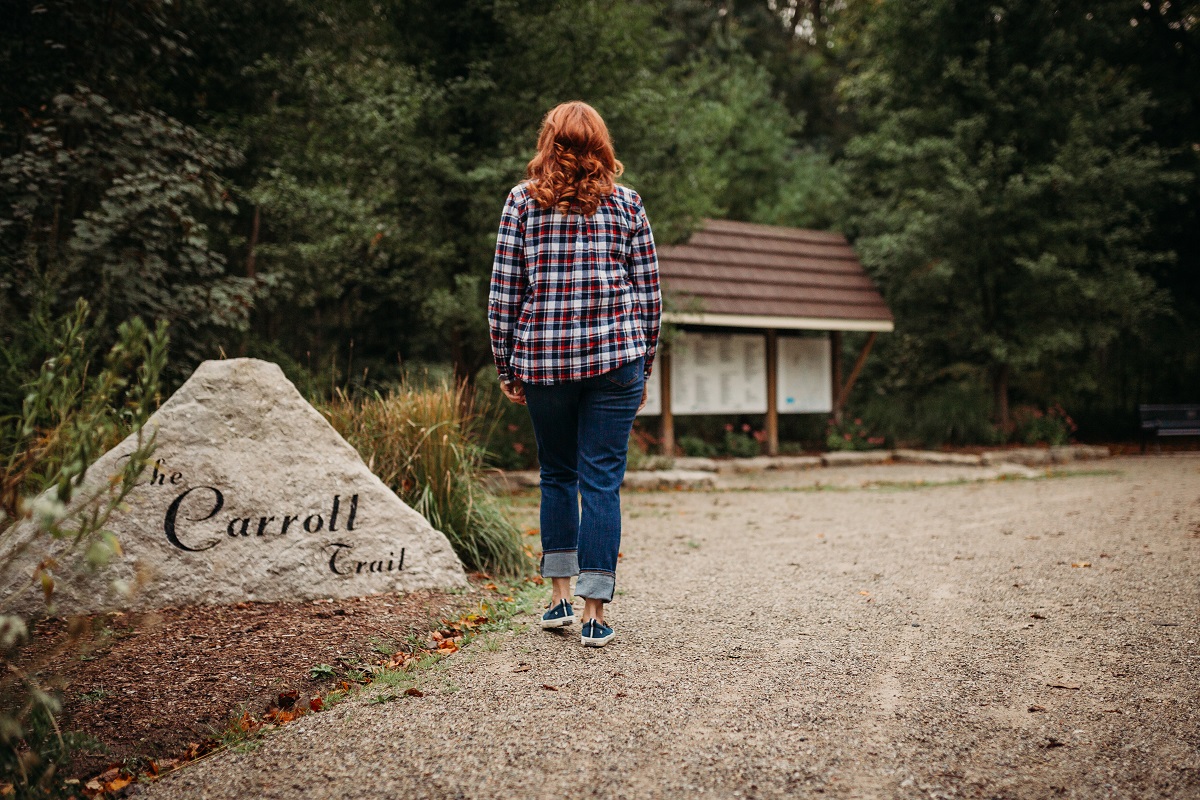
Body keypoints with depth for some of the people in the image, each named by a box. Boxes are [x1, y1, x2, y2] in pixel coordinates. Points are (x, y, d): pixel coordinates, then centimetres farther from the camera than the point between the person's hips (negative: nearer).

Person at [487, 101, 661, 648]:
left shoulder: (523, 201, 2)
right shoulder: (627, 204, 5)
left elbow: (503, 291, 0)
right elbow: (647, 293, 5)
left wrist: (506, 366, 7)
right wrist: (644, 366, 12)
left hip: (542, 358, 1)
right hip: (616, 357, 0)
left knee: (557, 474, 18)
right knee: (602, 480, 3)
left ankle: (560, 595, 22)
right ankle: (594, 612, 4)